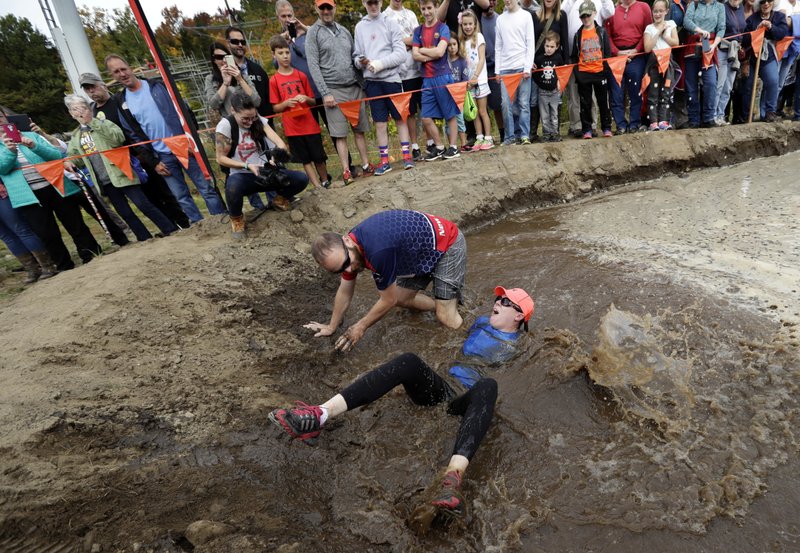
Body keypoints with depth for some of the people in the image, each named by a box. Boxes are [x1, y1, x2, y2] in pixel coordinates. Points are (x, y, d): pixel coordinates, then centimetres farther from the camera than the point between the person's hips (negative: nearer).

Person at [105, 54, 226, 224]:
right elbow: (135, 136, 8)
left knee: (207, 188, -2)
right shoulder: (122, 104, 7)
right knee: (181, 197, 4)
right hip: (163, 157, 2)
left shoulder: (157, 86, 3)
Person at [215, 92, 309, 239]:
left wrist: (278, 156, -36)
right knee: (233, 188, -41)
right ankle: (236, 219, -6)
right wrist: (247, 165, -21)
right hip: (242, 175, -3)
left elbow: (279, 143, -13)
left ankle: (280, 199, 16)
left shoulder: (259, 120, -1)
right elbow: (221, 158, -8)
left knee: (301, 179, -18)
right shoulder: (225, 125, -11)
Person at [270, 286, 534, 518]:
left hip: (467, 402, -4)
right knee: (408, 361, -27)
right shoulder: (481, 323, 25)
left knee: (488, 385, -38)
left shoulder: (518, 349, 15)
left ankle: (453, 476, -59)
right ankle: (320, 415, -41)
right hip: (440, 387, 4)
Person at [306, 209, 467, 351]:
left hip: (448, 244, -8)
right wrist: (332, 326, 14)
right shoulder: (349, 247, -11)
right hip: (422, 250, 8)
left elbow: (389, 300, -21)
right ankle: (444, 305, 26)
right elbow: (344, 292, 5)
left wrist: (360, 327, -6)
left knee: (446, 320, -13)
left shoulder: (379, 251, -38)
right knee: (402, 299, 11)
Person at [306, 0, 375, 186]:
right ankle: (346, 171, -1)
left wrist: (362, 83, 12)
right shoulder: (313, 33, 1)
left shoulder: (344, 31, 16)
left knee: (359, 129, 5)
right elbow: (313, 65, -7)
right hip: (334, 90, -4)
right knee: (340, 133, -5)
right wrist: (325, 93, -14)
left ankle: (366, 165, 13)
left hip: (354, 87, 5)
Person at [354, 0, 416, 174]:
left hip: (391, 78, -1)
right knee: (380, 122, 3)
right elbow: (356, 55, 11)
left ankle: (406, 156, 11)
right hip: (371, 81, 2)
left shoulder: (390, 23, 2)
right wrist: (360, 62, -12)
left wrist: (379, 64, -14)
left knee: (400, 119, 4)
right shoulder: (359, 27, 9)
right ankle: (384, 160, 8)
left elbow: (401, 54, -5)